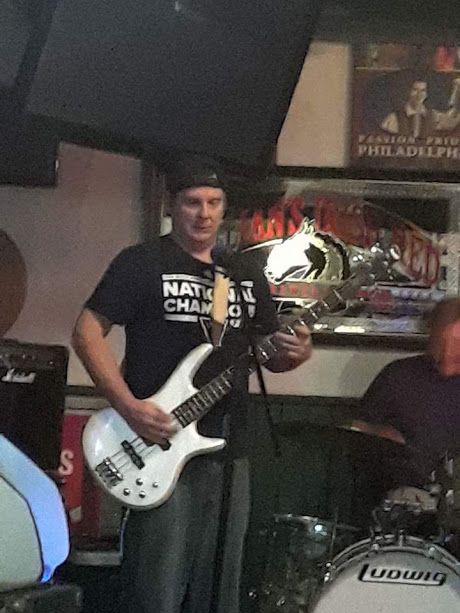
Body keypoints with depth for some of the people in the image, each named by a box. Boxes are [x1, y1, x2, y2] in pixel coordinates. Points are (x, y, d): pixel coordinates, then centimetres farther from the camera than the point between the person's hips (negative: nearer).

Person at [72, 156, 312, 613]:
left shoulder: (246, 274, 15)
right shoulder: (142, 263, -3)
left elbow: (269, 353, 21)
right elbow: (87, 332, -6)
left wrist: (293, 354, -4)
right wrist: (129, 406, -17)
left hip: (228, 452, 6)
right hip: (160, 445, -6)